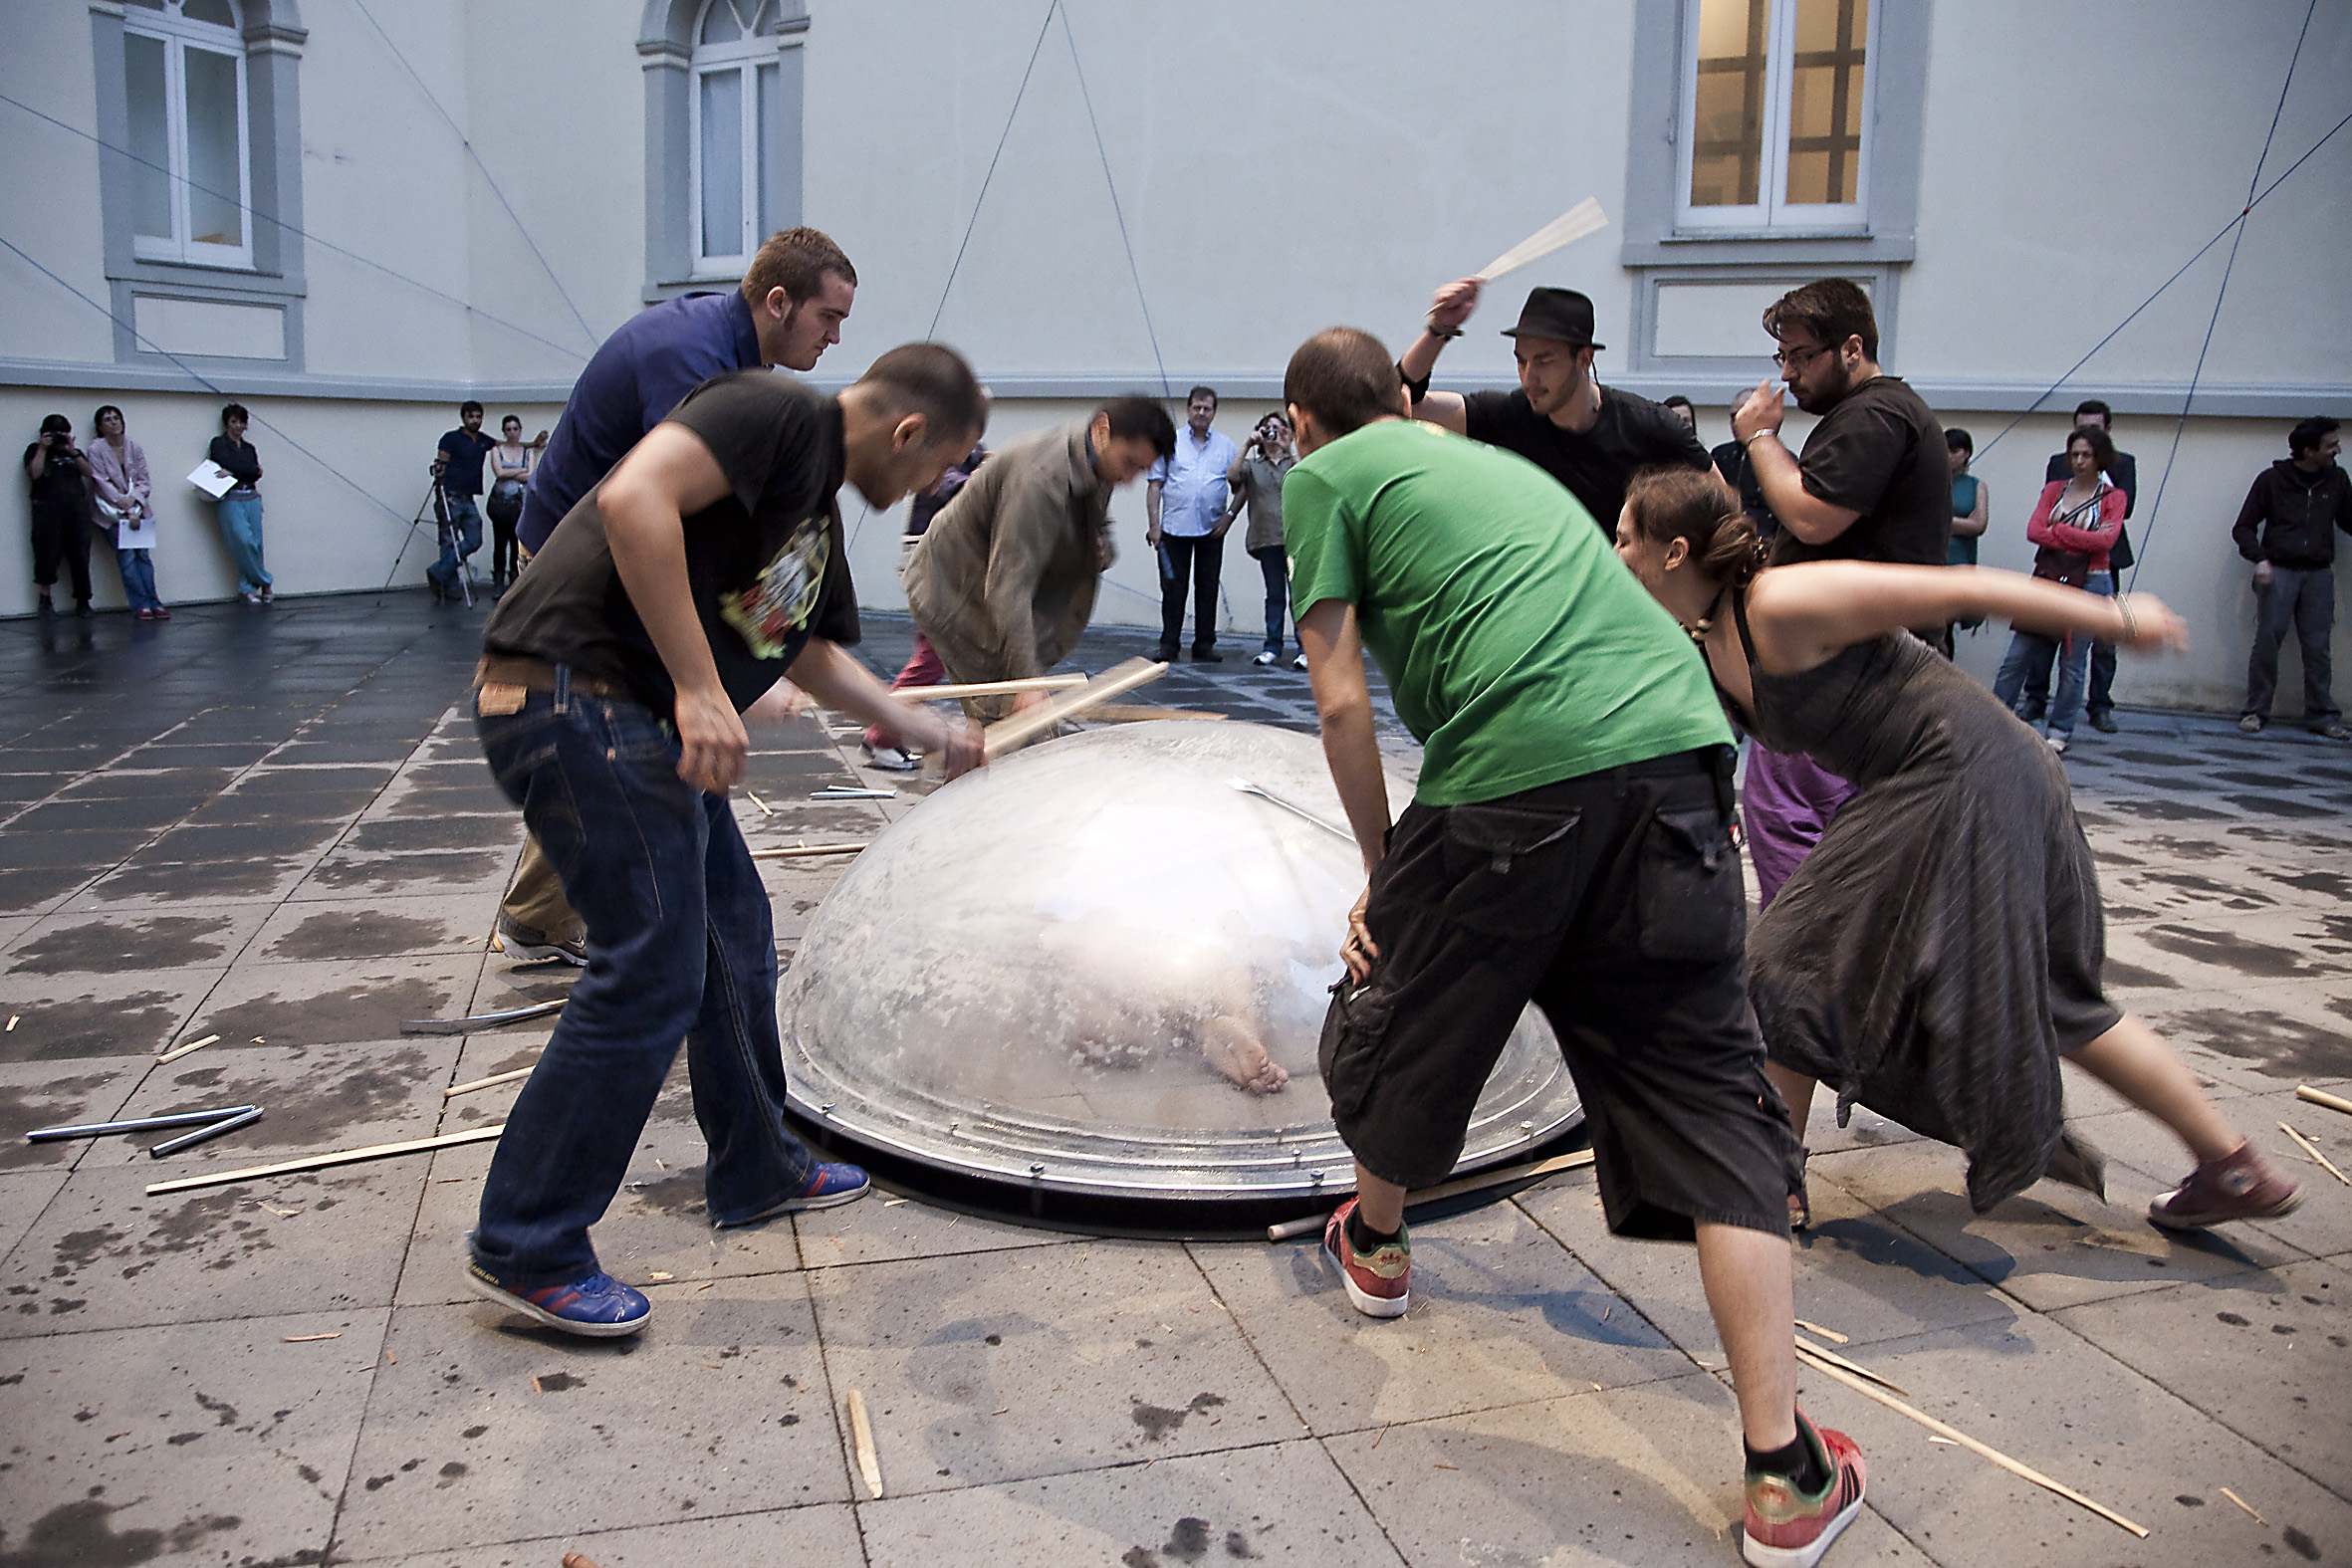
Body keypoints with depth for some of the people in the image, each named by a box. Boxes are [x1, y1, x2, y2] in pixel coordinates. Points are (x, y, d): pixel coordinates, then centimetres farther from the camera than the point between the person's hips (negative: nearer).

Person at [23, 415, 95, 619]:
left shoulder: (74, 452, 21)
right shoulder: (35, 450, 12)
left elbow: (88, 472, 4)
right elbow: (34, 473, -5)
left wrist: (72, 451, -4)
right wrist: (43, 448, -4)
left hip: (77, 507, 2)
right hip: (48, 509, -2)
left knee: (80, 555, -1)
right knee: (48, 552, -6)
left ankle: (83, 602, 3)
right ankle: (45, 599, 5)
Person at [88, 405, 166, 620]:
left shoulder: (134, 448, 9)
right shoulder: (96, 451, -2)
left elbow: (145, 481, 7)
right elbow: (103, 484, -8)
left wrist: (134, 499, -12)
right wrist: (127, 511, -14)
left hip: (138, 510, 3)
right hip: (113, 513, -3)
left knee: (143, 555, -6)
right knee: (126, 557, -12)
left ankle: (153, 603, -8)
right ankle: (141, 605, -14)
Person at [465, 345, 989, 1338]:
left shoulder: (820, 511, 20)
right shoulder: (776, 413, -10)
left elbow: (813, 654, 34)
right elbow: (634, 497, -27)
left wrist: (933, 734, 43)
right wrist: (698, 687, -27)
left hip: (650, 726, 11)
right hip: (575, 694, -11)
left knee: (734, 944, 17)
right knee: (651, 971, -9)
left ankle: (758, 1172, 35)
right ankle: (525, 1252, 5)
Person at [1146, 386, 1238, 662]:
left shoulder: (1226, 446, 10)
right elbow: (1155, 485, 5)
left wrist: (1229, 516, -2)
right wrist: (1153, 524, -3)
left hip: (1211, 530, 1)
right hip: (1174, 528, -1)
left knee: (1208, 588, 4)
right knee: (1173, 588, -1)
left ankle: (1204, 646, 10)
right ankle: (1168, 646, 6)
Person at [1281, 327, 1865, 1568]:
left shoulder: (1324, 476, 14)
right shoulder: (1493, 456, 33)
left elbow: (1342, 700, 6)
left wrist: (1382, 875, 17)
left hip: (1516, 773, -5)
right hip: (1677, 739, 6)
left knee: (1402, 1016, 21)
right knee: (1709, 1093, 8)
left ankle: (1376, 1243, 46)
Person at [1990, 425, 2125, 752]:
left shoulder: (2112, 497, 4)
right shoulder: (2054, 489, 11)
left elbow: (2106, 540, -12)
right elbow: (2033, 530, -4)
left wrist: (2058, 531, -11)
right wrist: (2083, 540, -12)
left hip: (2089, 584, -2)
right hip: (2048, 580, 3)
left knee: (2073, 664, 1)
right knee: (2018, 656, 1)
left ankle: (2061, 731, 11)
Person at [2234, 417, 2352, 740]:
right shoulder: (2272, 480, -1)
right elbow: (2243, 527, 1)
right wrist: (2259, 559, -15)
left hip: (2319, 575, 3)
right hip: (2278, 572, -3)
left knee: (2317, 647, 2)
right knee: (2267, 642, -4)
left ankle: (2321, 715, 8)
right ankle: (2256, 711, 3)